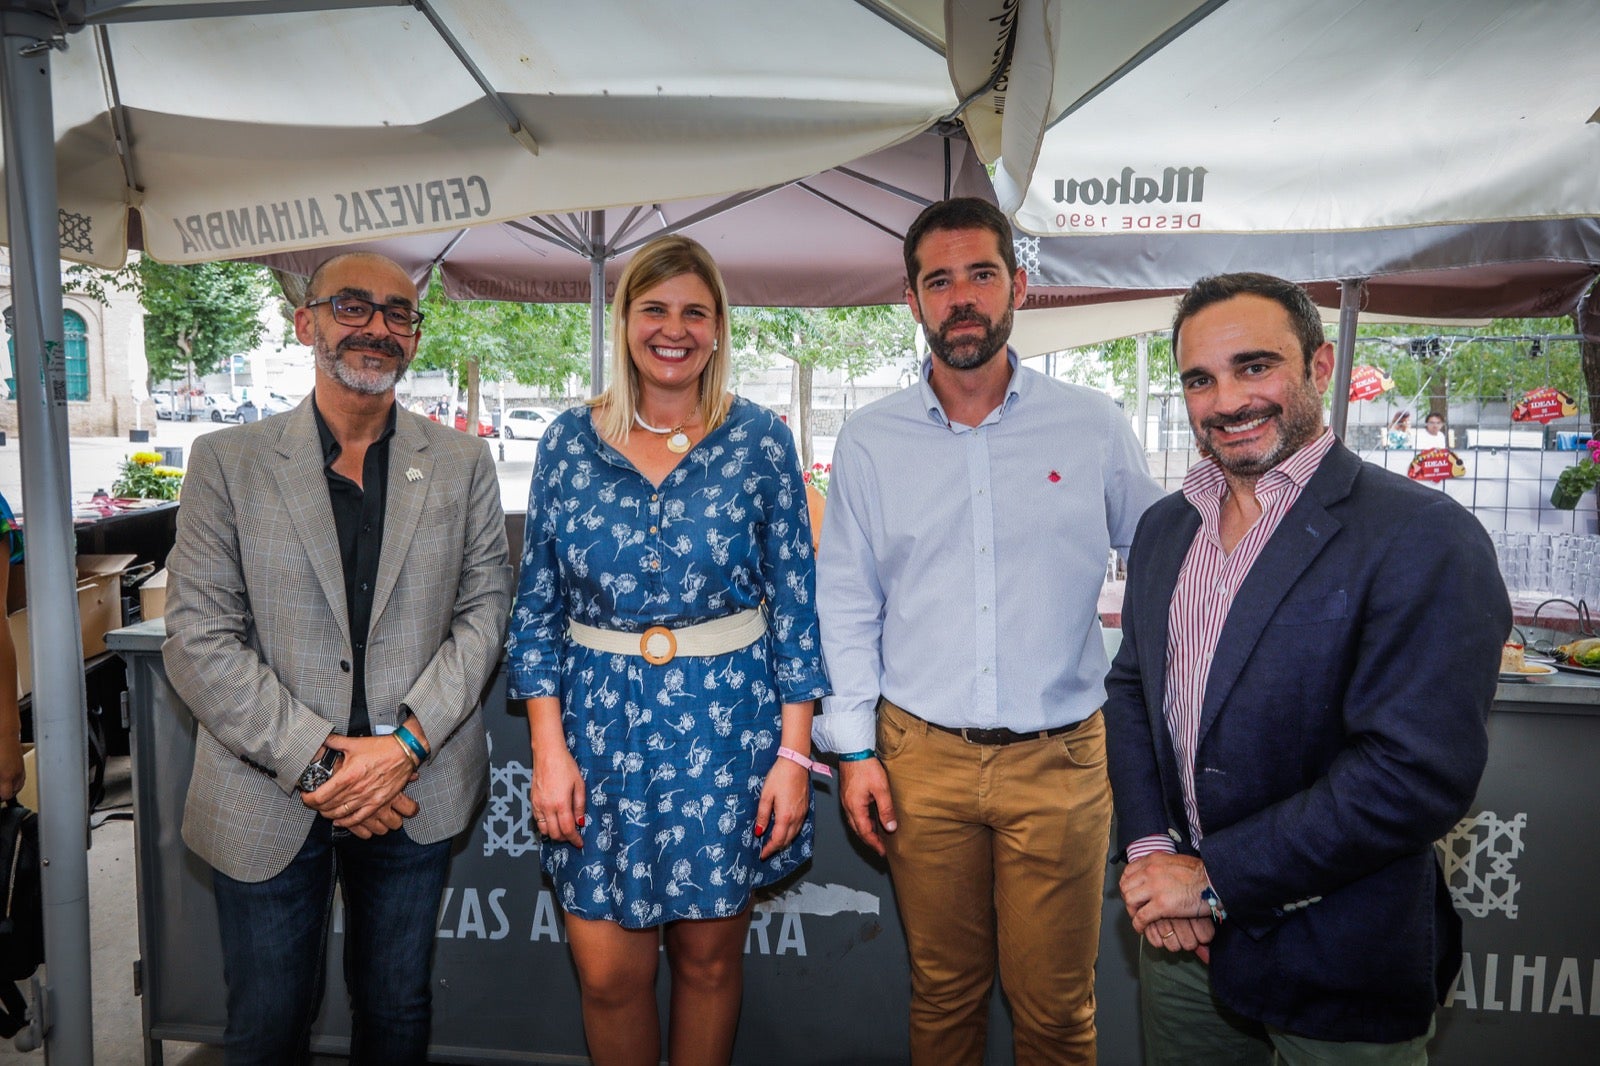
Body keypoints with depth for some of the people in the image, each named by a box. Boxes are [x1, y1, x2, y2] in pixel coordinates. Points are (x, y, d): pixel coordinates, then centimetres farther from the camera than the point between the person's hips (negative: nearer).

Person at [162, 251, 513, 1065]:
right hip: (266, 801, -1)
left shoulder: (463, 464, 2)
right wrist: (318, 760, -14)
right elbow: (198, 641, -7)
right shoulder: (227, 461, -3)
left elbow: (483, 612, 1)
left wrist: (407, 743, -12)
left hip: (414, 795, 1)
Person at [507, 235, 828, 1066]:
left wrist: (794, 753, -5)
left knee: (709, 955, 13)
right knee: (607, 969, 7)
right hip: (601, 722, 1)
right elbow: (537, 607, 4)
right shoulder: (570, 441, 2)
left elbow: (794, 603, -1)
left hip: (727, 722, -1)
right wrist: (548, 749, -2)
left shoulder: (760, 441, -2)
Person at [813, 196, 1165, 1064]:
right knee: (942, 992, 15)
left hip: (1059, 761, 0)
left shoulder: (1092, 426, 0)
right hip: (922, 757, 1)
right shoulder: (870, 441, 2)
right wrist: (854, 748, 0)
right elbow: (846, 604, 4)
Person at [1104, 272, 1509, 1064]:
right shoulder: (1163, 527, 4)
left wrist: (1213, 877, -18)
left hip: (1337, 966, -5)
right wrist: (1147, 846, -7)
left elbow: (1419, 774, -24)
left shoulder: (1423, 538, -18)